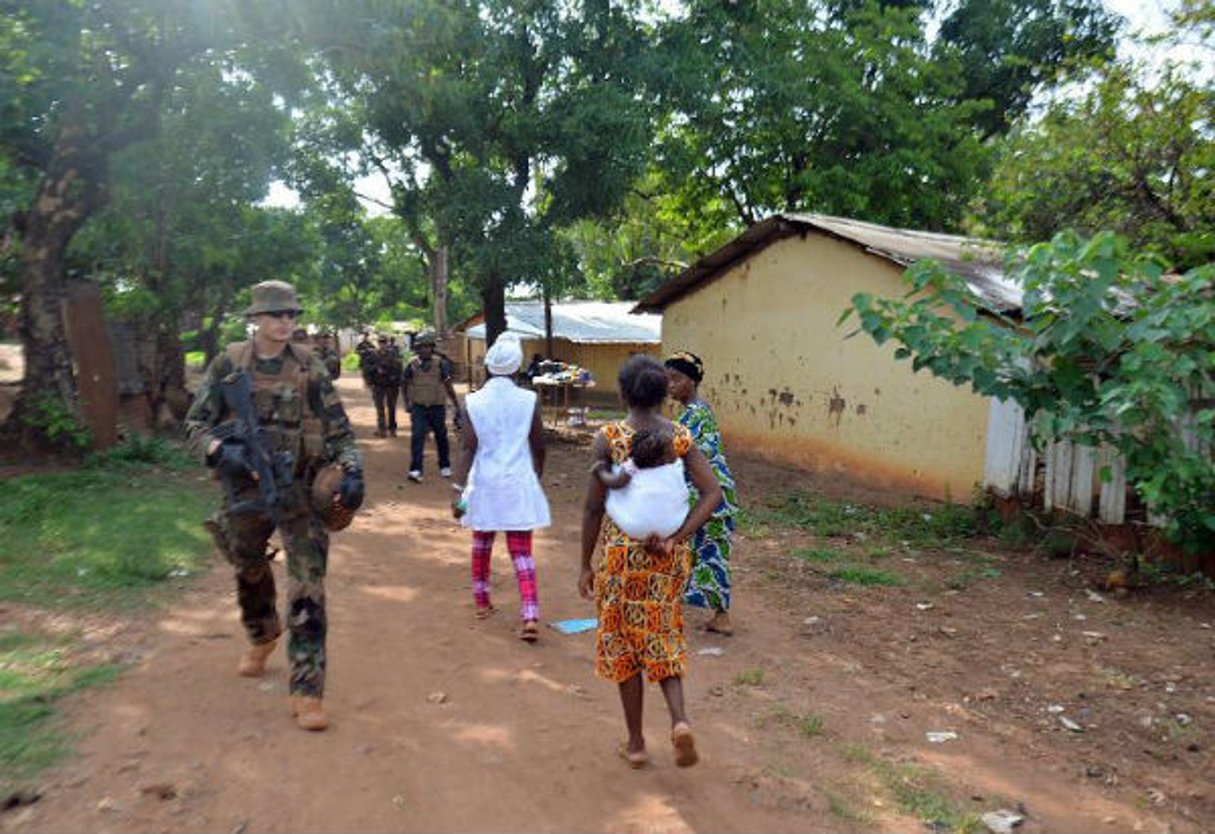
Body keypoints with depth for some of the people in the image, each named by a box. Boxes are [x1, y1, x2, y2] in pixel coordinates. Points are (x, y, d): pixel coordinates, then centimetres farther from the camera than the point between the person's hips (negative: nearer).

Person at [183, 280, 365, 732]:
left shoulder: (309, 367, -2)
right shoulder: (228, 365, 0)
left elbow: (339, 428, 0)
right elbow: (196, 422, 3)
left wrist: (352, 471, -15)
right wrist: (220, 450, -17)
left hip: (300, 491, -2)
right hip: (245, 489, 2)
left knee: (308, 588, -8)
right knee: (249, 573, 23)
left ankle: (307, 690, -1)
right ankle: (262, 636, 53)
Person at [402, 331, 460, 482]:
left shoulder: (440, 363, -6)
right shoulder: (412, 364, -3)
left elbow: (448, 386, -5)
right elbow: (405, 384, 12)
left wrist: (456, 405, -8)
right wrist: (407, 402, 8)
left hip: (437, 407, 0)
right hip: (418, 408, 0)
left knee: (441, 437, 13)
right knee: (417, 437, -11)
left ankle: (445, 466, 31)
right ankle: (415, 470, -11)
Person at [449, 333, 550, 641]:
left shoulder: (473, 402, -7)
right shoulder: (529, 400, -6)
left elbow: (468, 449, -12)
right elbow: (539, 448, 0)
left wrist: (457, 489, -10)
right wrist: (536, 477, 17)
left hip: (484, 484, 1)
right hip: (519, 484, -1)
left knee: (482, 542, 22)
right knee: (521, 551, 3)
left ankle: (481, 602, 35)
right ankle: (530, 617, -8)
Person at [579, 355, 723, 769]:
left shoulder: (608, 438, -11)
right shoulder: (680, 436, -1)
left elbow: (593, 507, -9)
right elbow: (712, 492, -9)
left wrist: (586, 565, -1)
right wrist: (676, 538, -11)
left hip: (623, 552, -3)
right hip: (668, 555, 3)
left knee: (625, 644, 13)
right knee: (662, 638, 20)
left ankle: (636, 744, 23)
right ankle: (679, 719, -1)